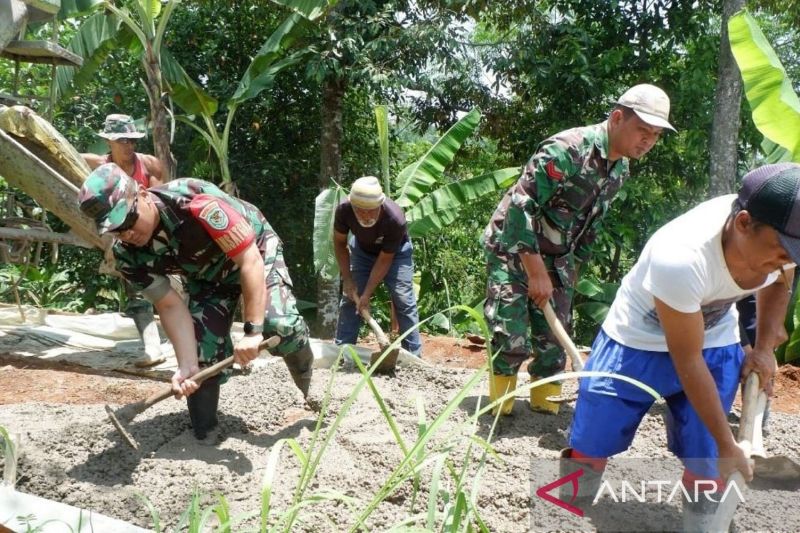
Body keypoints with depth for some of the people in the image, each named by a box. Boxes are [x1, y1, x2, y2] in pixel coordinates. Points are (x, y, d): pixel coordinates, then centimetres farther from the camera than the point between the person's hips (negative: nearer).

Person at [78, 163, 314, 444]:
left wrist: (252, 330, -39)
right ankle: (205, 437, 9)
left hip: (256, 250, -4)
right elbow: (171, 307, -16)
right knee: (204, 351, -9)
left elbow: (249, 260, -37)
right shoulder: (128, 254, -22)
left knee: (280, 326, -25)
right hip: (206, 275, 4)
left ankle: (310, 386, 6)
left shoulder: (195, 203, -41)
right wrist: (188, 366, -25)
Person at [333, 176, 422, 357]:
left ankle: (414, 355, 1)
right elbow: (339, 242, -13)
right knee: (350, 298, -1)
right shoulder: (344, 209, -33)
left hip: (395, 252, -3)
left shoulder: (395, 219, -40)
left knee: (404, 301, -8)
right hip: (362, 250, 3)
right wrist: (347, 278, -15)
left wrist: (367, 294, -26)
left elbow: (384, 259, -29)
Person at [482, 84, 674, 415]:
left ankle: (546, 407, 21)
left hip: (557, 260, 7)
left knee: (554, 342, 7)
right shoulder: (566, 150, -24)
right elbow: (521, 206, -27)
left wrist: (573, 266, 15)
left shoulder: (621, 169, 3)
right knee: (513, 340, -9)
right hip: (514, 250, -7)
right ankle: (499, 412, 9)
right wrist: (536, 272, -24)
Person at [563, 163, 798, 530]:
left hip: (715, 345, 5)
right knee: (589, 449, 5)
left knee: (707, 464, 5)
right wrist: (727, 442, -18)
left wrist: (765, 347, -2)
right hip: (638, 343, -5)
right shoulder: (680, 258, -40)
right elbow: (687, 361, -27)